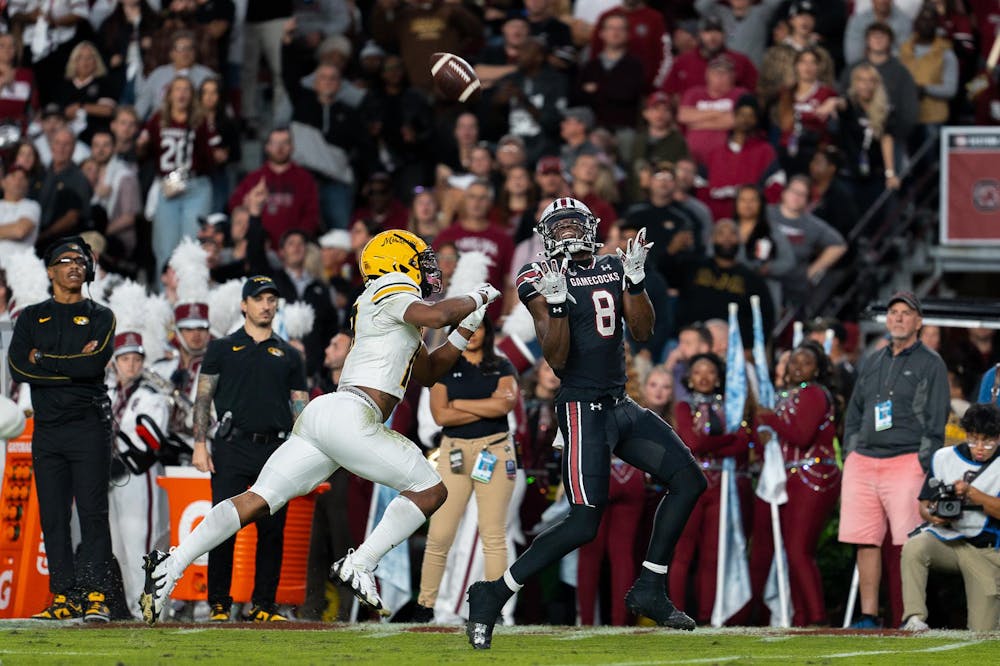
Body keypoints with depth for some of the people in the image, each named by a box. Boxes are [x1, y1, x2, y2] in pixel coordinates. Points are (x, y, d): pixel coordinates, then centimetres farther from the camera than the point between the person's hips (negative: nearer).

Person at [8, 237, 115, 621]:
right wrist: (73, 365, -7)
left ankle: (95, 596, -11)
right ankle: (64, 597, 4)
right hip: (47, 428, 3)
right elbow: (19, 368, -2)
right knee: (53, 516, 1)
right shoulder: (31, 318, 15)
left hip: (89, 427, -3)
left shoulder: (100, 317, 10)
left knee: (93, 513, -8)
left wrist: (44, 360, -6)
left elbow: (96, 364, -9)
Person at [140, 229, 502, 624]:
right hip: (350, 416, -9)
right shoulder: (393, 294, 0)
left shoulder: (393, 310, 28)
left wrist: (465, 332, 28)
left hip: (320, 415, 9)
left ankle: (171, 565, -9)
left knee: (257, 500, 2)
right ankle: (359, 566, -8)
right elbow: (436, 316, -21)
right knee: (430, 489, 2)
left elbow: (429, 372, 37)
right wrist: (475, 299, -2)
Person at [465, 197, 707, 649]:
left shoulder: (612, 269, 11)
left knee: (688, 480, 2)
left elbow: (642, 331, 3)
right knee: (584, 523, -14)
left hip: (622, 407, 7)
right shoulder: (541, 282, -7)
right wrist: (557, 302, -28)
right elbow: (557, 359, -14)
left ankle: (649, 591, 9)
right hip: (583, 410, -7)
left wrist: (635, 279, -10)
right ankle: (492, 595, -6)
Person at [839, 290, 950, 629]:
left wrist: (924, 466, -11)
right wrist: (850, 455, 12)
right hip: (862, 462, 5)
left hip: (906, 462, -5)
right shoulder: (874, 362, 19)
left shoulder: (931, 365, 3)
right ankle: (868, 618, 7)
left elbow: (936, 423, -2)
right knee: (866, 542, 2)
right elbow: (853, 414, 24)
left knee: (910, 544, -10)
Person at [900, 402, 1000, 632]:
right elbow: (924, 504, 9)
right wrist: (931, 515, -15)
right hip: (944, 540, 1)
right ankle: (914, 618, -31)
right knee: (914, 547, -35)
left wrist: (972, 493, -27)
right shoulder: (944, 458, 6)